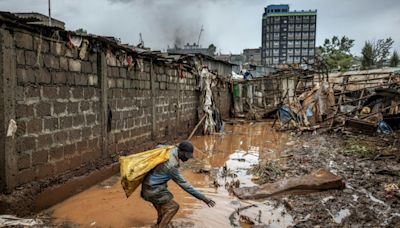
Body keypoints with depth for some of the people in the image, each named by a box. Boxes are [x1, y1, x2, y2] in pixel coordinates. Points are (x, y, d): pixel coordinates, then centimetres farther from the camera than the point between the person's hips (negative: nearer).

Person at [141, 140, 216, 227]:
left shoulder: (172, 151, -4)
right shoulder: (171, 166, -31)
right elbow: (184, 184, -30)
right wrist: (203, 198, -29)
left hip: (152, 186, 9)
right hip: (153, 190, -9)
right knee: (173, 207, -7)